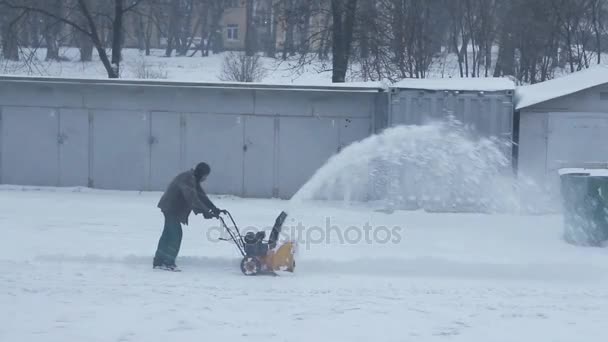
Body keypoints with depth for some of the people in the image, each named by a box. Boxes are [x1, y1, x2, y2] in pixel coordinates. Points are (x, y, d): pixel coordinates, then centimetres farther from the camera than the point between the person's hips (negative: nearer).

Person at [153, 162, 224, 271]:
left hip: (172, 208, 11)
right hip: (170, 207, -11)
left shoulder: (193, 180, 10)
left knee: (168, 234, 14)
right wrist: (205, 211, -37)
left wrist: (214, 209, -2)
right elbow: (192, 198, -33)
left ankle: (159, 261, 21)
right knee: (176, 233, -12)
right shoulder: (187, 178, -23)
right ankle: (169, 262, -9)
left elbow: (201, 195, 7)